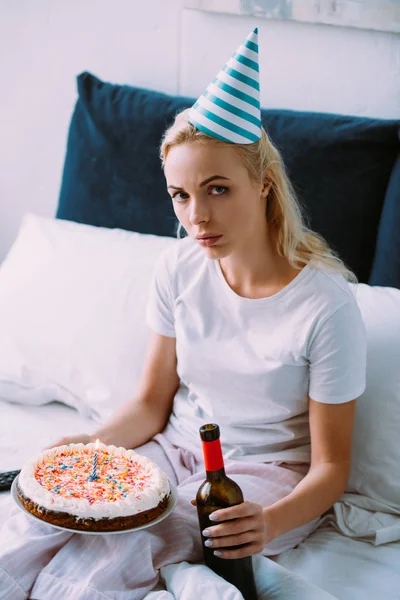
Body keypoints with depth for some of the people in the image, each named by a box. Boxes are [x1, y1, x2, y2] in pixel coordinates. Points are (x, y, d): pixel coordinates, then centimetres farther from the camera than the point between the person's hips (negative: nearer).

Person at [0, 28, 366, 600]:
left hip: (263, 478, -4)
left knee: (118, 549, -30)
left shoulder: (326, 305, -20)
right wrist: (94, 442, -16)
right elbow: (152, 402, 5)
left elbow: (330, 466, -12)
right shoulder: (179, 268, -4)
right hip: (176, 450, 4)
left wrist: (271, 523, -32)